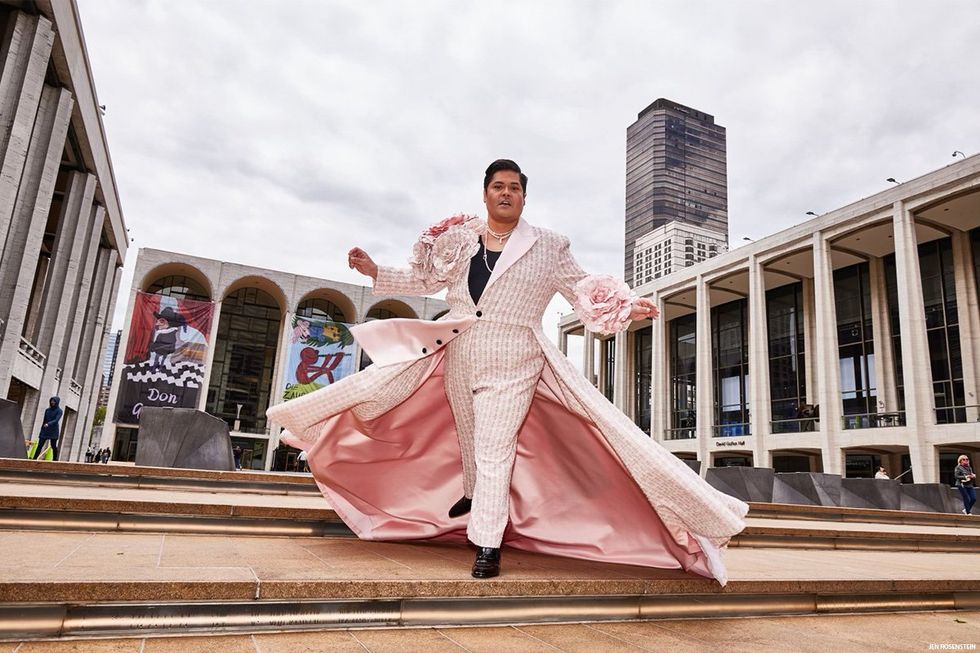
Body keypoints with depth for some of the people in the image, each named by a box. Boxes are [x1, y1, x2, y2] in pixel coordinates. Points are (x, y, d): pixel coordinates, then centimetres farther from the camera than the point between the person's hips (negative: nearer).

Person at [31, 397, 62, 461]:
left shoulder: (59, 411, -3)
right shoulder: (47, 410, 12)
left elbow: (56, 420, -17)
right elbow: (44, 421, 17)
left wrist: (48, 424, -34)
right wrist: (41, 430, 15)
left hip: (53, 432, -5)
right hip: (45, 431, 5)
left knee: (53, 446, -1)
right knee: (40, 445, -4)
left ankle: (55, 460, 8)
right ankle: (34, 459, -9)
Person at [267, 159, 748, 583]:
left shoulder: (547, 247, 3)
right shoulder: (458, 239, 9)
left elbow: (584, 292, 2)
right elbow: (423, 280, 17)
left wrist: (627, 307, -13)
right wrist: (375, 272, 10)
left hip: (511, 363, -3)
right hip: (458, 356, 4)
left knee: (494, 450, -6)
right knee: (468, 439, 17)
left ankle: (486, 544, 5)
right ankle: (472, 495, 45)